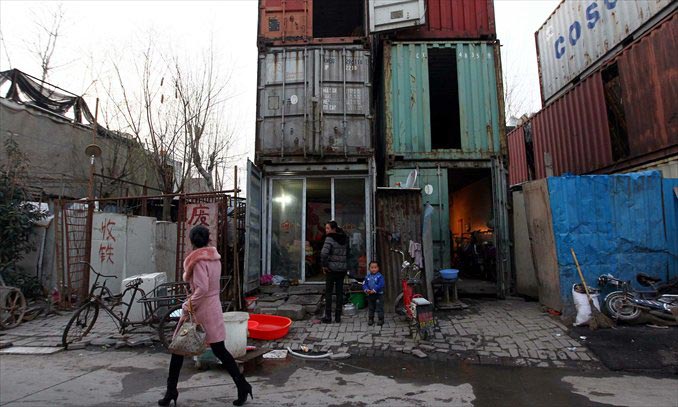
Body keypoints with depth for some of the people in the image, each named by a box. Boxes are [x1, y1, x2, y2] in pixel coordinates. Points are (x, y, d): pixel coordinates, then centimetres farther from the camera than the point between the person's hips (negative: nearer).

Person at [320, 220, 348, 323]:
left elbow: (324, 253, -24)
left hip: (331, 268, -5)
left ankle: (328, 317, 8)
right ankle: (338, 316, 15)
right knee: (340, 292, 10)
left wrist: (324, 265, -13)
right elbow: (347, 252, 15)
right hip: (342, 269, 5)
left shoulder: (330, 238, -13)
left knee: (328, 292, 5)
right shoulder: (344, 238, 7)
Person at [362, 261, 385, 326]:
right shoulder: (368, 277, 4)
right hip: (370, 295, 5)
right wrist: (366, 290, -14)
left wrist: (374, 290, -23)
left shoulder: (380, 276, -11)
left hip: (378, 294, -5)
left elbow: (380, 285, -19)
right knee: (370, 308, 15)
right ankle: (370, 319, 27)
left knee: (379, 308, 1)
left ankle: (381, 319, 12)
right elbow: (364, 284, 4)